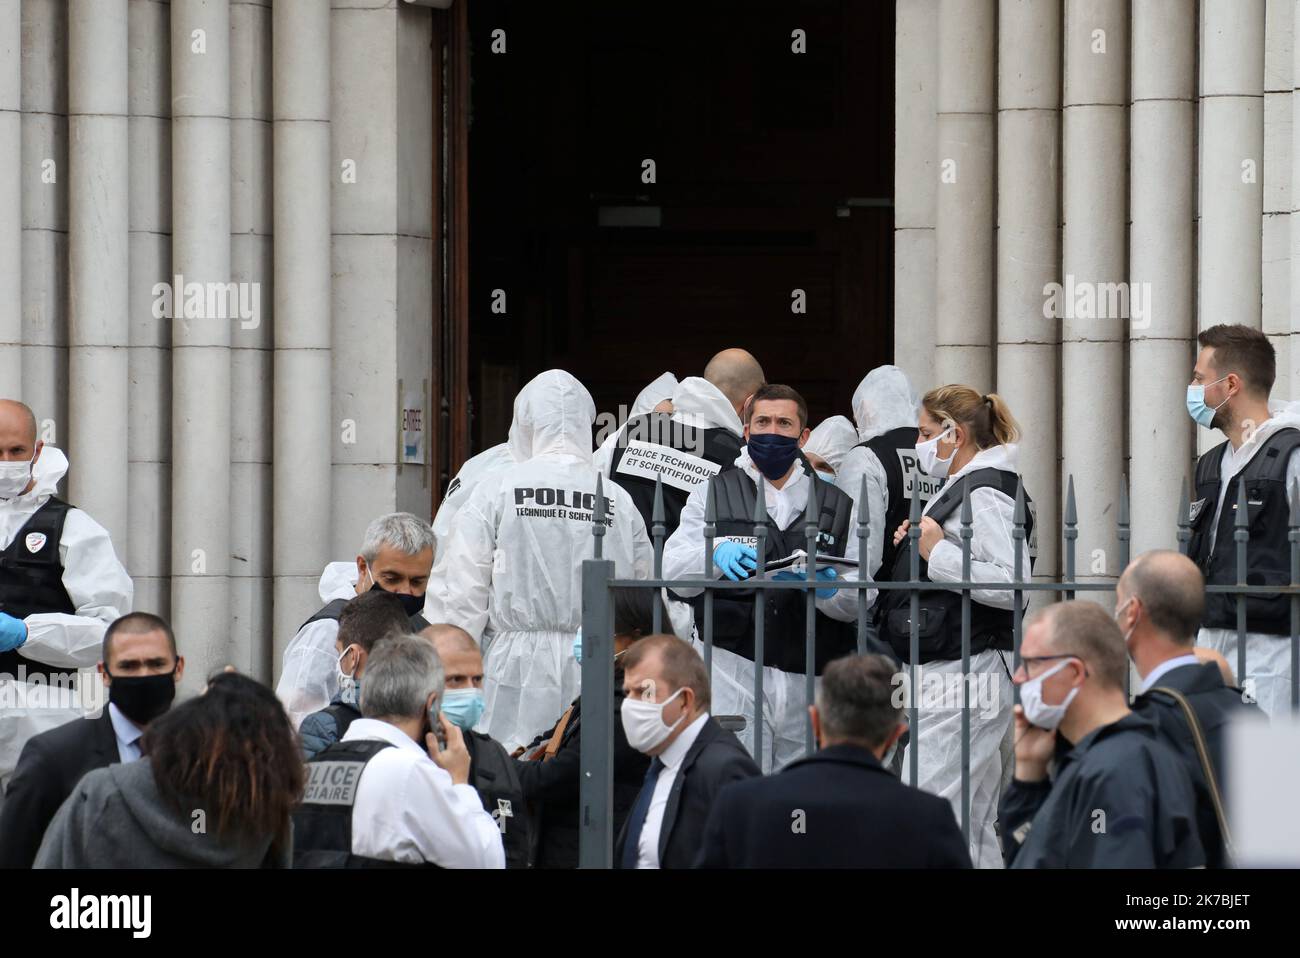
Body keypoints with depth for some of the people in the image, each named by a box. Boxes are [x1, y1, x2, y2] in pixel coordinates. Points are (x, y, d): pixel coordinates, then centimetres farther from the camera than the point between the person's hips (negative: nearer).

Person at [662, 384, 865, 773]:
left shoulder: (838, 506, 14)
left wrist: (828, 589, -17)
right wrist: (715, 554, -26)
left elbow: (861, 600, 6)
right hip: (733, 666, -2)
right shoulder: (712, 495, 10)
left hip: (808, 682, 2)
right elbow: (672, 571, -4)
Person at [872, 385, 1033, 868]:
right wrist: (917, 546, 13)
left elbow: (1011, 584, -23)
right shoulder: (962, 489, 20)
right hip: (955, 671, 11)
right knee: (976, 828, 11)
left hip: (965, 674, -11)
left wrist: (937, 551, -18)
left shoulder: (986, 495, -13)